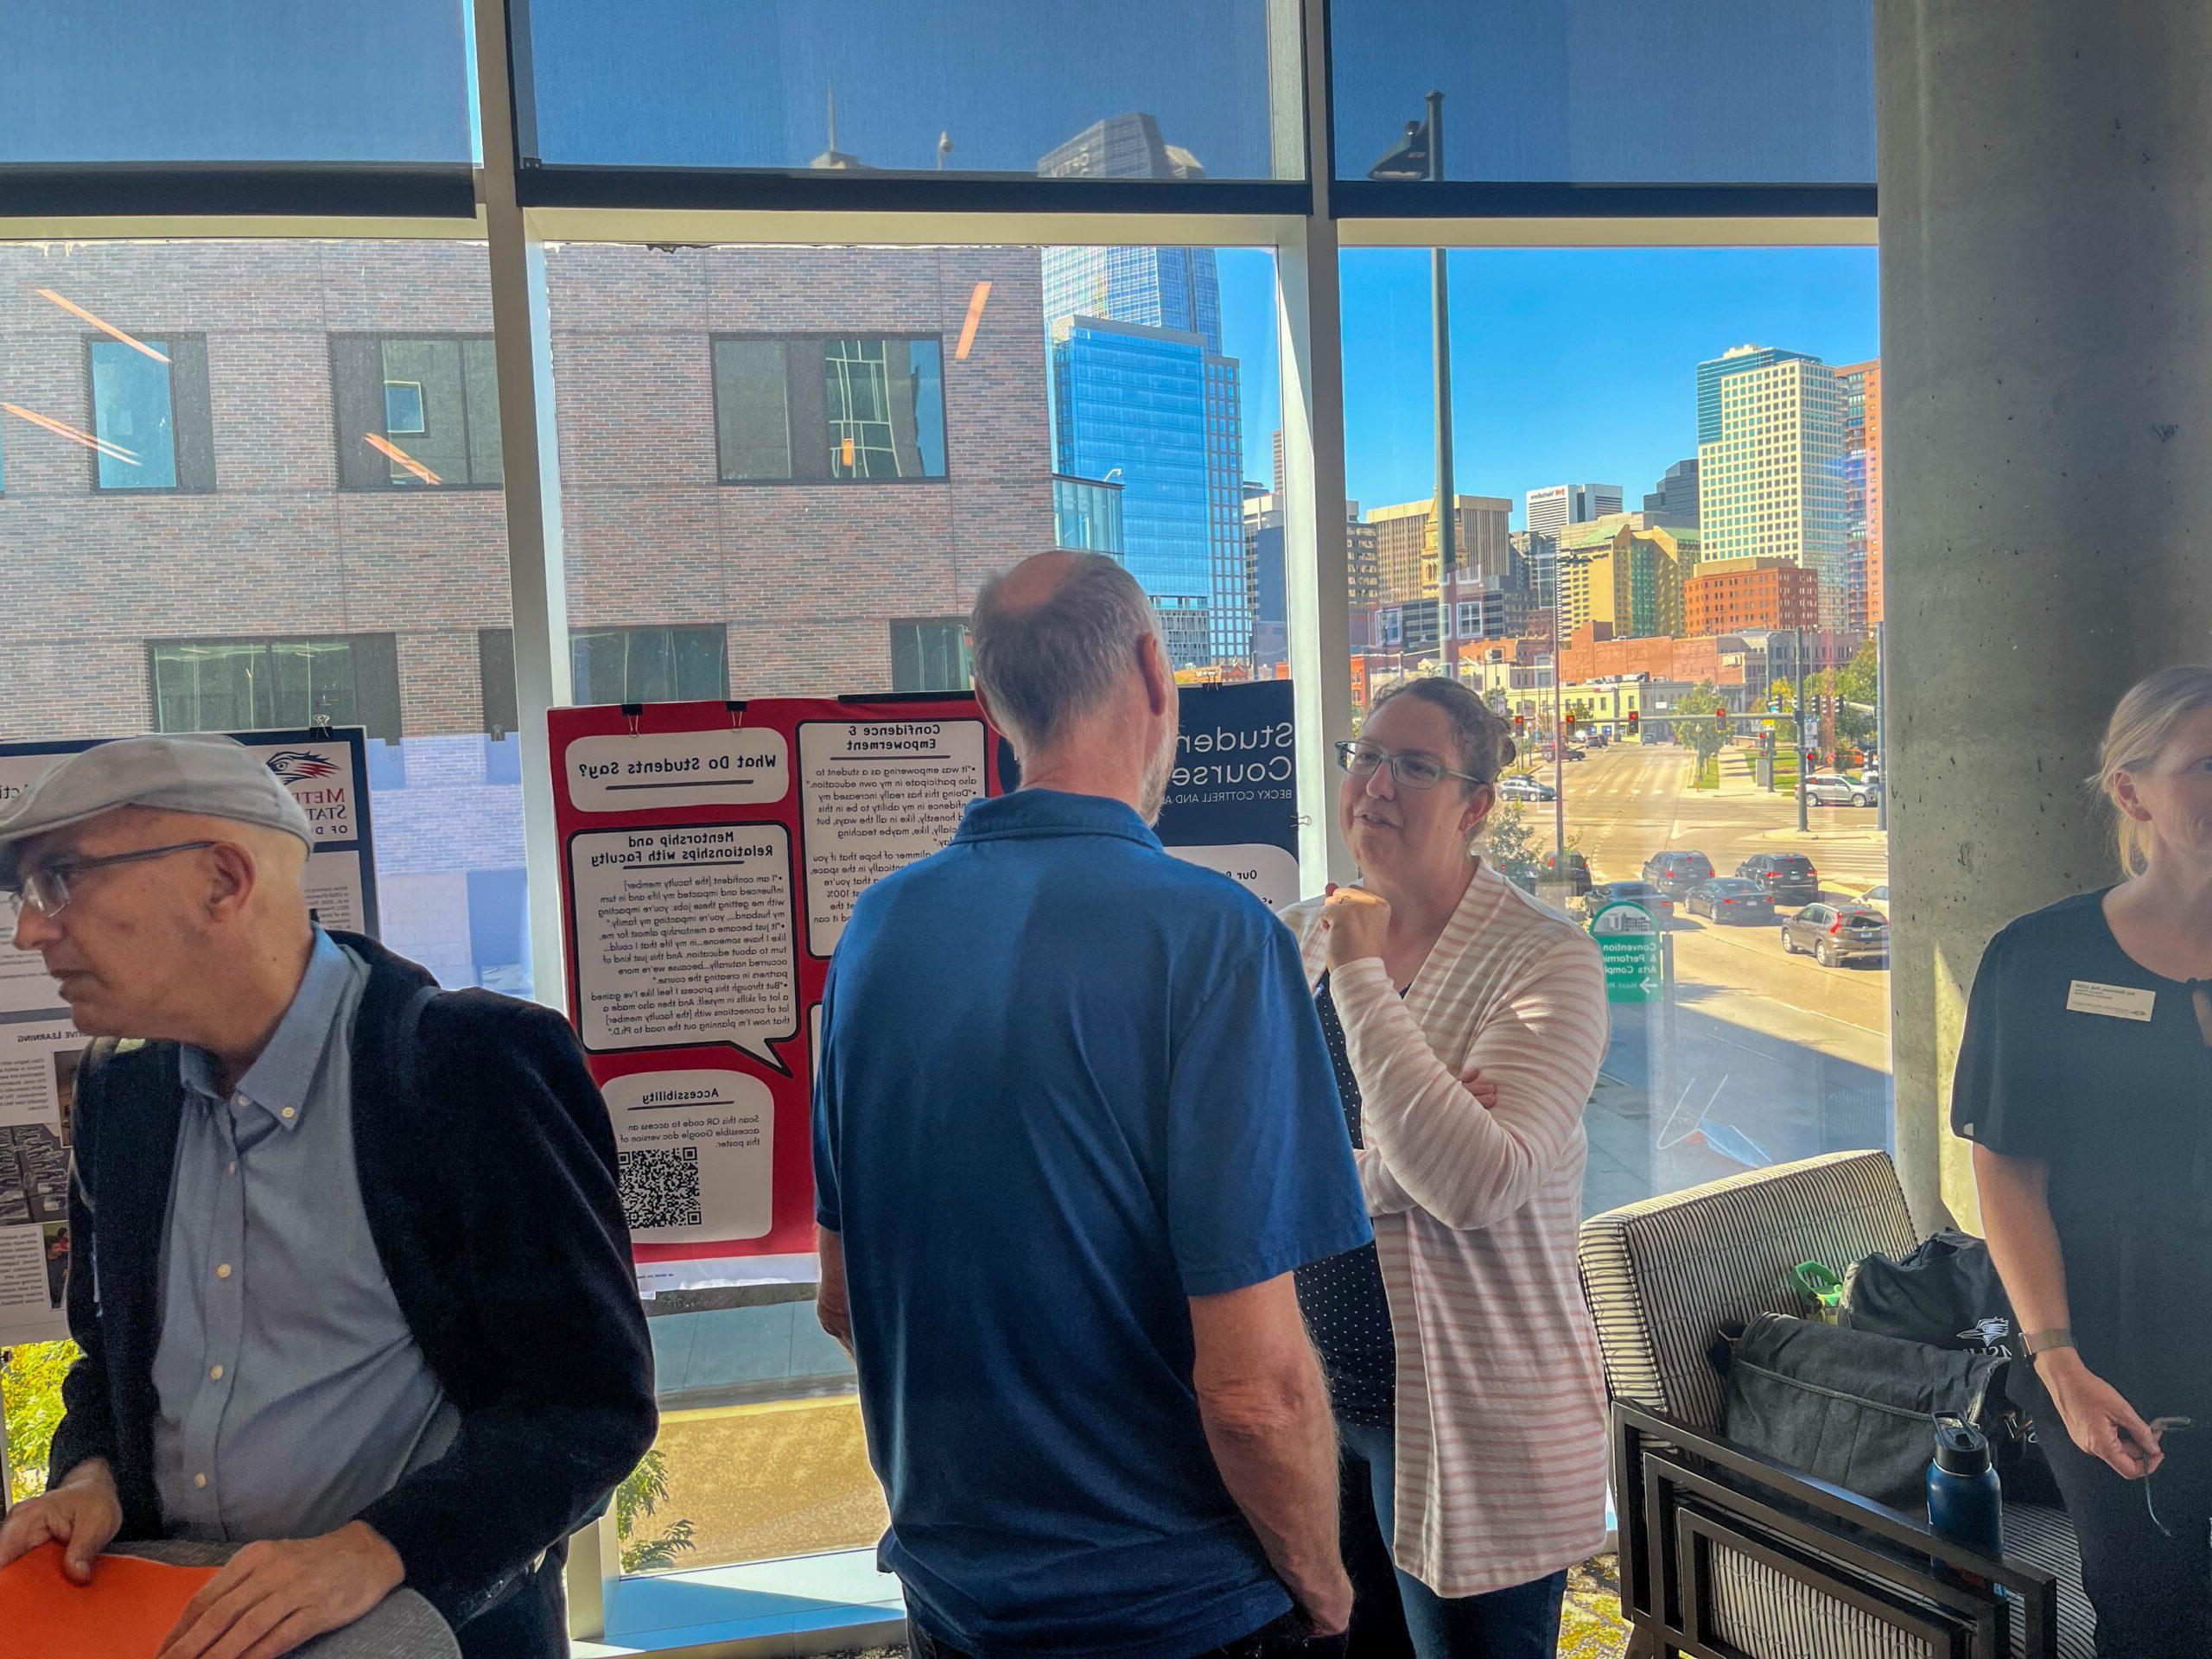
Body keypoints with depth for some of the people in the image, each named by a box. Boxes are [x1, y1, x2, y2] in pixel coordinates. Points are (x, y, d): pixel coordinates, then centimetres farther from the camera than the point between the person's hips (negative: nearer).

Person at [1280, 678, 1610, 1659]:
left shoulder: (1544, 959, -14)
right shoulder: (1297, 939, 3)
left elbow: (1475, 1184, -27)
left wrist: (1362, 976, -22)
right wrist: (1382, 1166, -20)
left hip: (1469, 1423, -5)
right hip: (1314, 1394, 5)